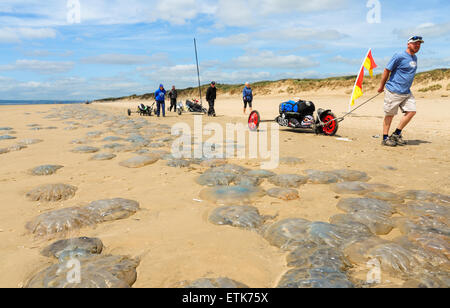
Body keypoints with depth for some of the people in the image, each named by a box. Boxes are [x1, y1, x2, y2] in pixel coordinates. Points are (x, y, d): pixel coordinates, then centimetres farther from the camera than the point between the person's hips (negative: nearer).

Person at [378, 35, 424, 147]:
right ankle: (385, 138, 10)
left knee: (411, 111, -2)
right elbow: (387, 70, -7)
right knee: (390, 115, 0)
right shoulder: (399, 56, -10)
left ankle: (397, 134, 10)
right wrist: (381, 87, -4)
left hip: (407, 92, 8)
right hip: (394, 91, -7)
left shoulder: (415, 57, 15)